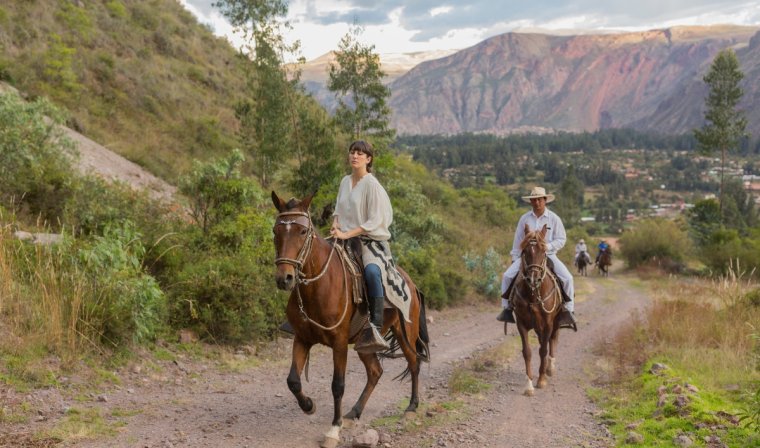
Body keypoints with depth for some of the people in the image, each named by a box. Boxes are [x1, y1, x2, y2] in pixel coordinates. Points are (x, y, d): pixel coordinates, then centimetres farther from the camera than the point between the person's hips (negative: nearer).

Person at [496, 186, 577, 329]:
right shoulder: (524, 218, 3)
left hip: (548, 255, -2)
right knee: (507, 276, -17)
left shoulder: (554, 218, -2)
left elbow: (561, 240, -3)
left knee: (567, 278, -22)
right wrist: (514, 258, 6)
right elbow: (518, 240, 10)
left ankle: (568, 310, -7)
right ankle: (507, 308, -5)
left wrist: (548, 246, -19)